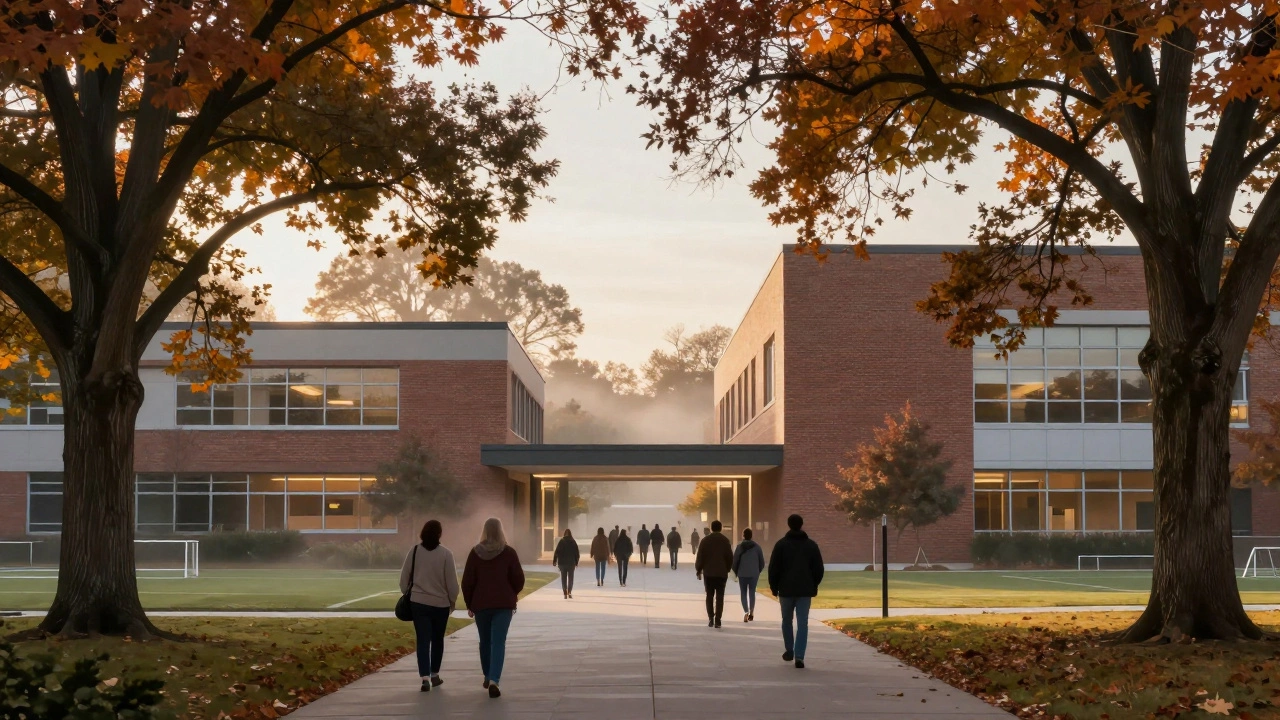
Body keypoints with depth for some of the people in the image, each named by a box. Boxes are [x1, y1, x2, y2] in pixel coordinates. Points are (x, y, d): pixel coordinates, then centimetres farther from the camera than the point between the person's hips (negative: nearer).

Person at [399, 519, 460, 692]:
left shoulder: (414, 552, -3)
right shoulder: (446, 554, -10)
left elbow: (404, 577, 4)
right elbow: (451, 581, -6)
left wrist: (406, 594, 19)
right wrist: (453, 600, 8)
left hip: (418, 602, 1)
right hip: (440, 603, -1)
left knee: (423, 640, 0)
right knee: (437, 639, 16)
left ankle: (425, 677, -14)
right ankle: (434, 675, 25)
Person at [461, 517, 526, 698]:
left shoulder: (475, 553, -2)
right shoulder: (509, 552, -4)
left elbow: (467, 581, -1)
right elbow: (518, 579, -1)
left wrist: (469, 604, 10)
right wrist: (512, 595, 18)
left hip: (480, 603, 2)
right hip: (504, 604, -2)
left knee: (485, 641, 18)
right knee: (498, 642, -5)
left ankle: (488, 677, 30)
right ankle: (493, 680, -20)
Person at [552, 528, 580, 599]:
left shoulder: (561, 541, -6)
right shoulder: (573, 542, -2)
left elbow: (557, 552, -8)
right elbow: (577, 553, 1)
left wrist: (554, 561, -1)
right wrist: (576, 562, 11)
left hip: (562, 563, 0)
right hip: (571, 563, 0)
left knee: (563, 578, 6)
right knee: (570, 577, 10)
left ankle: (565, 593, 2)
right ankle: (569, 592, -2)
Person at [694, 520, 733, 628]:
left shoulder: (705, 540, -1)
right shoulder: (725, 541, -1)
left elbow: (700, 557, -2)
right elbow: (730, 557, 1)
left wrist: (698, 570, 8)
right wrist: (727, 569, 15)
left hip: (708, 573, 0)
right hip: (722, 573, 0)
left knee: (709, 596, 10)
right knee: (720, 597, 1)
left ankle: (710, 619, 5)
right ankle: (717, 620, -5)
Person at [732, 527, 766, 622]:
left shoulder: (740, 546, -6)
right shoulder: (757, 546, -1)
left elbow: (735, 561, -5)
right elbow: (762, 561, 1)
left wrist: (736, 572, 10)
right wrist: (758, 571, 15)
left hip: (742, 574, -1)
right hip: (754, 574, 1)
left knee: (744, 593, 6)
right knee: (752, 592, 15)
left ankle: (746, 612, -9)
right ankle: (751, 611, 13)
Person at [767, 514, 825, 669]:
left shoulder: (781, 544, -1)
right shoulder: (812, 545, 5)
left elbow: (773, 568, -4)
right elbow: (819, 569, 6)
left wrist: (774, 587, 6)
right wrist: (813, 586, 17)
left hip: (786, 589, -1)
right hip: (805, 590, 1)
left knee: (786, 620, 18)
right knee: (803, 623, -2)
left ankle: (789, 651, 24)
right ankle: (799, 656, -13)